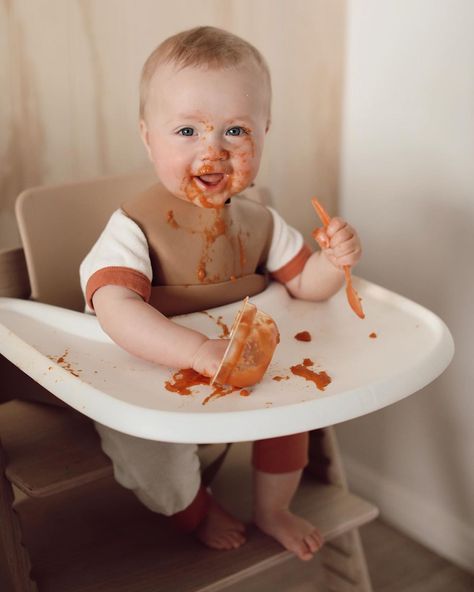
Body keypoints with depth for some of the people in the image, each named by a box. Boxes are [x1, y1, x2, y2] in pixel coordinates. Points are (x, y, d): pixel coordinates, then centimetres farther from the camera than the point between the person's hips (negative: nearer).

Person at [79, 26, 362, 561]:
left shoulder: (259, 223, -4)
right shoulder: (134, 228, -23)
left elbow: (304, 284, 3)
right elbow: (117, 311, -38)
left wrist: (334, 260, -22)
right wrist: (198, 350, -54)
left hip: (241, 369, 5)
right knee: (149, 437, -26)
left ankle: (272, 511, 21)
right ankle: (194, 511, 11)